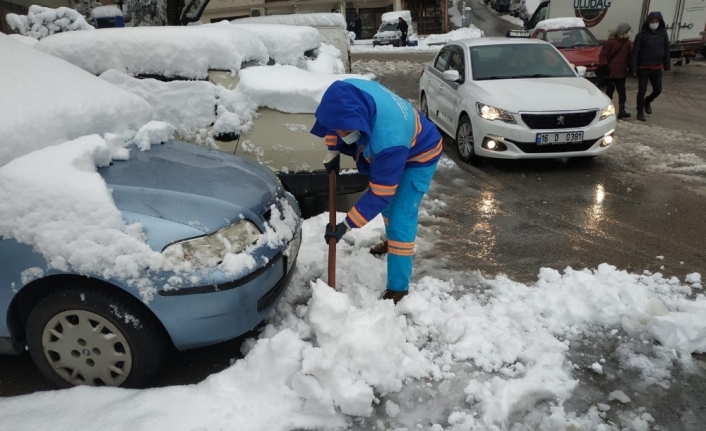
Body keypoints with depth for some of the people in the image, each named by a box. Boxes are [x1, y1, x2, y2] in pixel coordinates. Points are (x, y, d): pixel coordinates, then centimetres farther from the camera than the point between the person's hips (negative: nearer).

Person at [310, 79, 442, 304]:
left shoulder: (388, 141, -46)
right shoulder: (349, 94, -28)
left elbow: (379, 193, -35)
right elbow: (336, 119, -2)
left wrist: (346, 225, -30)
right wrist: (333, 153, -2)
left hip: (418, 156, -8)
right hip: (391, 152, 8)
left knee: (401, 218, -13)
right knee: (387, 205, 24)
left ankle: (398, 287, -4)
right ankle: (393, 242, 51)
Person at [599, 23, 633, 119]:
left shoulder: (627, 43, 7)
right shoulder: (610, 42, -13)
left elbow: (629, 56, 14)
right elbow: (603, 55, -13)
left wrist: (630, 66, 5)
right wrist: (604, 66, -21)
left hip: (621, 72, 6)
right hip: (610, 72, -6)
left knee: (622, 91, 6)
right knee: (609, 91, 3)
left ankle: (621, 110, 11)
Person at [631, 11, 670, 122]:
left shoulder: (663, 34, 1)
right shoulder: (642, 35, -10)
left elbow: (666, 51, 7)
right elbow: (635, 52, -11)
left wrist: (666, 65, 6)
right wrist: (634, 68, -16)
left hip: (657, 68, 4)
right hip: (643, 68, -4)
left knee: (658, 89, 8)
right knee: (642, 90, -1)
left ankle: (647, 102, 37)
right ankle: (640, 112, 11)